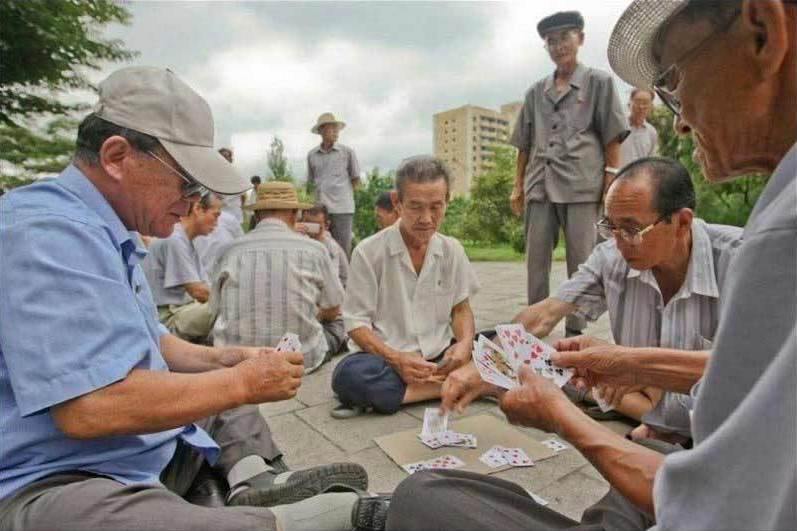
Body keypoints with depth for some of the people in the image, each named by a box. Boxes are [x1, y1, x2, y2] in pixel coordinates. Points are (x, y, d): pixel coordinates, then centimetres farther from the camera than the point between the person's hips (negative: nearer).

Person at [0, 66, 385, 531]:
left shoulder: (110, 232, 11)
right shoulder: (47, 231, -21)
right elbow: (91, 407, -30)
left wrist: (223, 359, 3)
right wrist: (241, 382, -20)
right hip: (53, 482, -10)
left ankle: (256, 479, 0)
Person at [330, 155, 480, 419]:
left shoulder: (452, 250, 4)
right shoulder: (369, 252, -8)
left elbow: (461, 308, 11)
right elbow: (357, 323, -6)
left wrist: (465, 342, -10)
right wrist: (396, 359, -21)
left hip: (441, 358, 5)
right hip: (389, 359, -4)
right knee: (350, 374, -34)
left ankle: (390, 394, -18)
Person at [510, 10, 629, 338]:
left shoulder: (598, 82, 9)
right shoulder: (536, 92, 18)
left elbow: (612, 138, 3)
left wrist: (611, 181, -6)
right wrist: (518, 186, 11)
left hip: (582, 183, -3)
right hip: (540, 184, 3)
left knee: (580, 261, -1)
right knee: (536, 259, 3)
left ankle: (576, 331, 8)